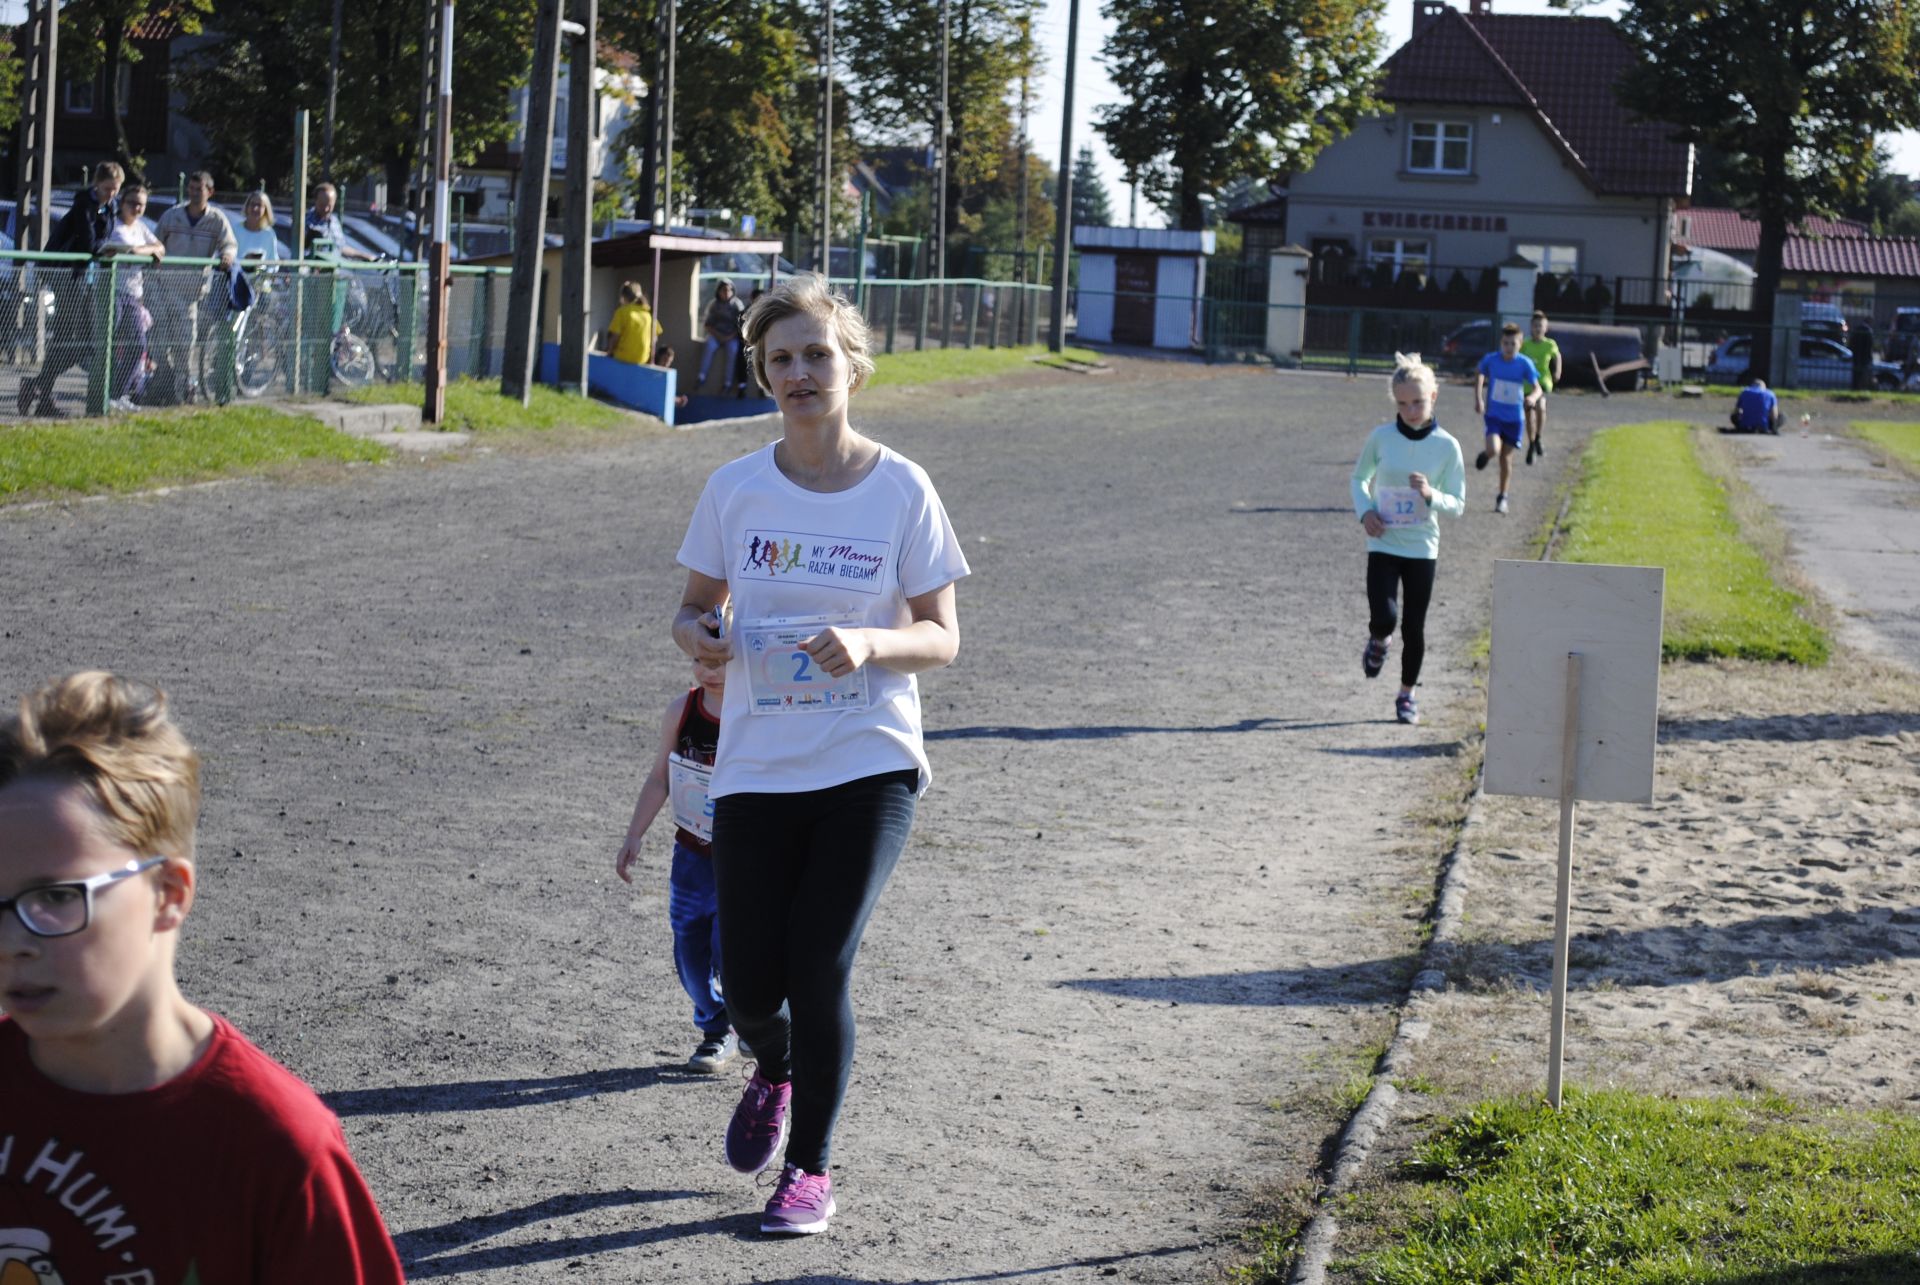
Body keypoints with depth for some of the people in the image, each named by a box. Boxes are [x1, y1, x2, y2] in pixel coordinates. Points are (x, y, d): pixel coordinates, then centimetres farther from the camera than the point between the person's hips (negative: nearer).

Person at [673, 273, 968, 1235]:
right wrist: (697, 634, -13)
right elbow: (697, 606, 11)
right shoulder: (735, 489, 0)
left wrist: (870, 643, -22)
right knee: (750, 985, 1)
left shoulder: (902, 490, -5)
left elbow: (942, 638, -1)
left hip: (870, 767, -2)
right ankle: (774, 1073, 38)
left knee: (819, 969, -6)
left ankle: (811, 1167, 15)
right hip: (756, 769, 2)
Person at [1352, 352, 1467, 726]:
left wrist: (1431, 496, -21)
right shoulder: (1381, 437, -4)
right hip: (1383, 545, 0)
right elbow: (1359, 478, 12)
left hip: (1422, 548, 0)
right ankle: (1378, 642, 20)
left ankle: (1407, 694, 27)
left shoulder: (1446, 446, -5)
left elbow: (1457, 505, -1)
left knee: (1414, 628, 7)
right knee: (1383, 618, -17)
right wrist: (1364, 510, -7)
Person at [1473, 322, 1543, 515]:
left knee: (1506, 458, 8)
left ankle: (1502, 498, 25)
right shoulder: (1490, 360, -11)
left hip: (1514, 418, 1)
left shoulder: (1525, 364, -12)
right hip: (1494, 415, -1)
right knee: (1494, 451, -23)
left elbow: (1537, 388, -8)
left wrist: (1533, 397, -31)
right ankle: (1485, 455, 16)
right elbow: (1479, 375, 10)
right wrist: (1478, 399, 2)